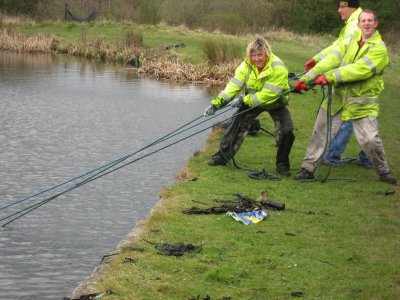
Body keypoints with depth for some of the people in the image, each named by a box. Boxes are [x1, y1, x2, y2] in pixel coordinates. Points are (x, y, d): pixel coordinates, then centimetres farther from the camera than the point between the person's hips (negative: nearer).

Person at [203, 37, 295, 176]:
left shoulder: (278, 69, -32)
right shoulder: (247, 65, -17)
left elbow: (267, 95, -34)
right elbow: (234, 85, -20)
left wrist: (244, 100, -35)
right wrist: (216, 103, -30)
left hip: (275, 103, -3)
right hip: (252, 101, 4)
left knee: (286, 131, -17)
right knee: (236, 124, -6)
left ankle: (282, 164, 5)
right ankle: (223, 155, 9)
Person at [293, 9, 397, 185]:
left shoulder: (379, 48, -12)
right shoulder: (350, 40, 4)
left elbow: (360, 69, -24)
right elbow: (332, 60, -6)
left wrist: (330, 77, -28)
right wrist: (307, 78, -18)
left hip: (363, 103, -4)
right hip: (339, 97, 4)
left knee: (370, 139, -8)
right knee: (321, 132, 6)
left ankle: (384, 172, 15)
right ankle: (308, 168, 18)